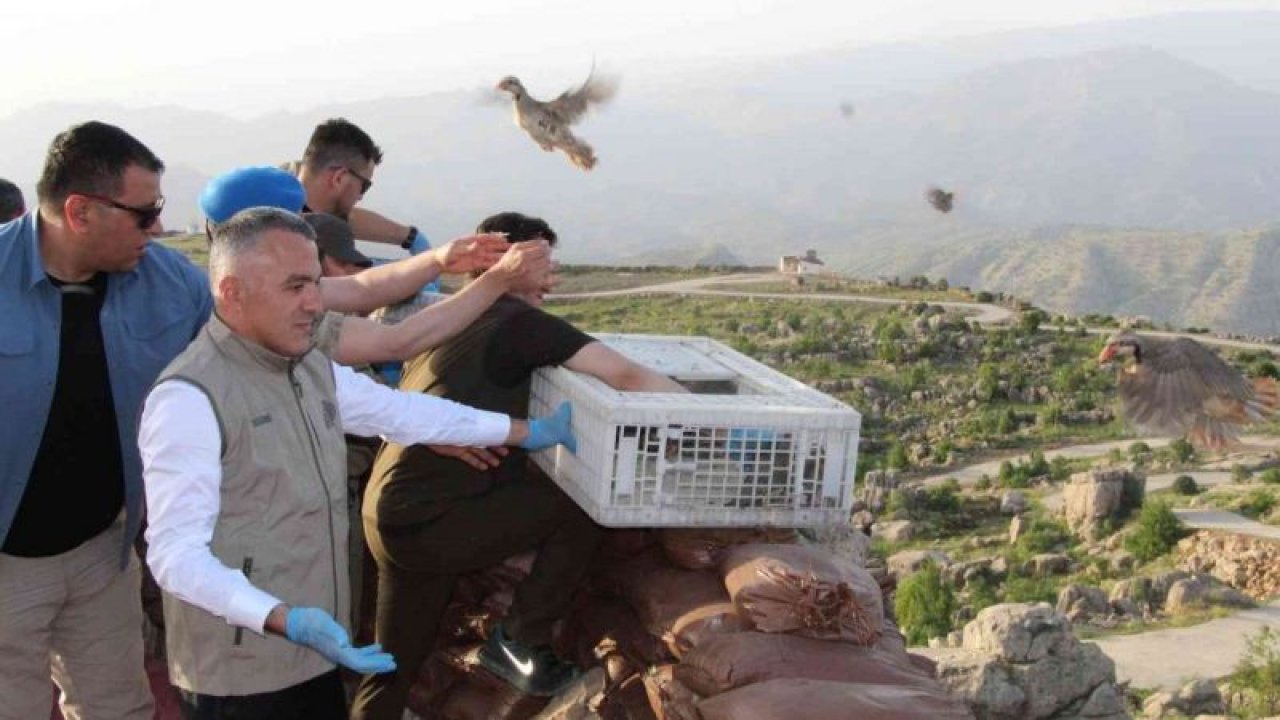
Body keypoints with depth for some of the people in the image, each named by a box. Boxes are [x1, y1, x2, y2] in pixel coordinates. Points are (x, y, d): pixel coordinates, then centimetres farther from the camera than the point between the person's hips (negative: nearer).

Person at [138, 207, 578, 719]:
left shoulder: (313, 366, 7)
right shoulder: (189, 397, -20)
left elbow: (399, 411, 18)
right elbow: (175, 553, -23)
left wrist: (526, 433, 20)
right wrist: (283, 620, -34)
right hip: (239, 676, -7)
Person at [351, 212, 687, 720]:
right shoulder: (518, 321, -10)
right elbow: (626, 377, -16)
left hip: (393, 519, 9)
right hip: (428, 523, -9)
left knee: (394, 666, 19)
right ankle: (520, 641, 3)